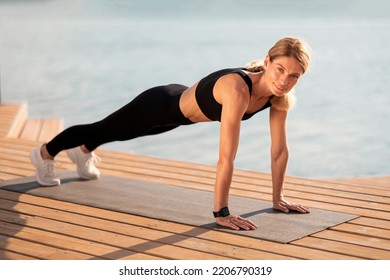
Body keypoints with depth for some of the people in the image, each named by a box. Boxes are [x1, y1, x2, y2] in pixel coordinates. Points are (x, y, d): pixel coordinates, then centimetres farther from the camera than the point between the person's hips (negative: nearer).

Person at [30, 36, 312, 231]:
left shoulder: (280, 94, -22)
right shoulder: (237, 89, -44)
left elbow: (280, 150, -13)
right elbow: (226, 158, -45)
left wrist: (277, 197, -11)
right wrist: (221, 213, -42)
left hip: (181, 107, 7)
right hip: (161, 105, -6)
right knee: (107, 129, 21)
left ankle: (83, 152, 68)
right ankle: (44, 154, 50)